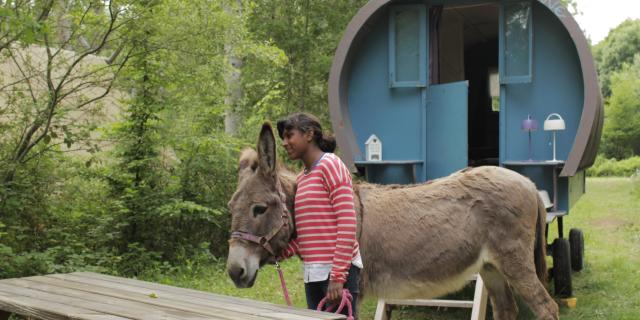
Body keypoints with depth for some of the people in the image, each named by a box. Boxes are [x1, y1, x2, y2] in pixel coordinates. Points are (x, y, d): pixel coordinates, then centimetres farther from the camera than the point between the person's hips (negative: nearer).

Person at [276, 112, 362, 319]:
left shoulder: (330, 165, -7)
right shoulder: (302, 179, 16)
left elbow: (347, 224, -14)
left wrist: (338, 276, -20)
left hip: (337, 270, -8)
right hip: (312, 273, 8)